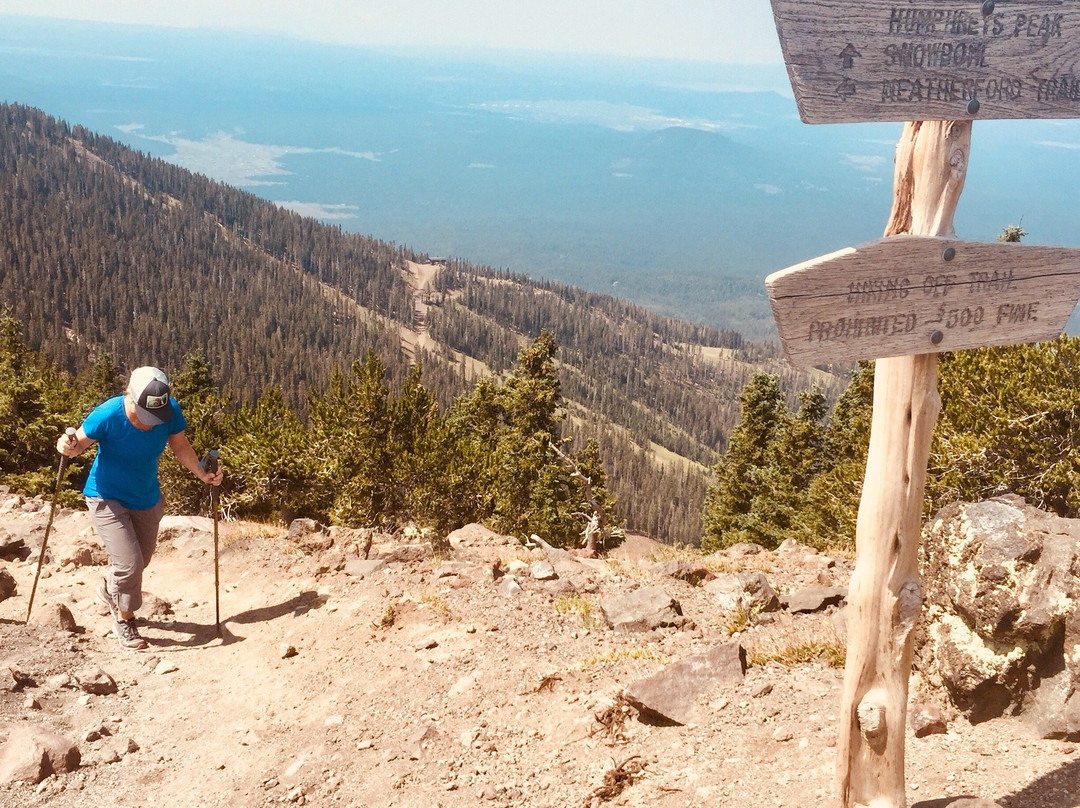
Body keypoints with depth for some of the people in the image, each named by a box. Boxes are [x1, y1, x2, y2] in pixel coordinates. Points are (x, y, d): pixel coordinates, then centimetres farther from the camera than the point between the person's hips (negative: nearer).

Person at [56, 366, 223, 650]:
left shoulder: (171, 411, -19)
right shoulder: (108, 416, -29)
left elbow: (180, 447, -3)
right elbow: (80, 441, -16)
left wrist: (203, 474, -14)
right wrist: (68, 446, -38)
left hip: (146, 498, 5)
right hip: (108, 498, -5)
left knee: (142, 559, 22)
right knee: (129, 564, -13)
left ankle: (109, 589, 55)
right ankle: (124, 619, 15)